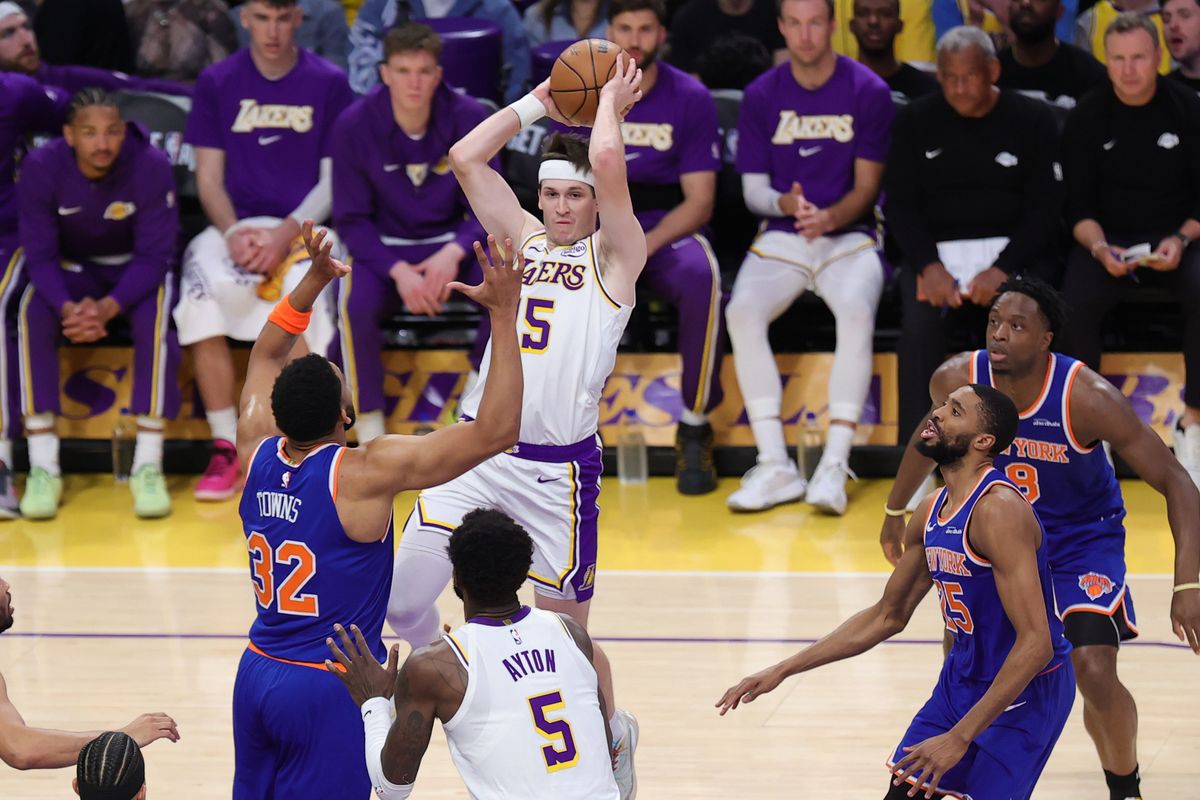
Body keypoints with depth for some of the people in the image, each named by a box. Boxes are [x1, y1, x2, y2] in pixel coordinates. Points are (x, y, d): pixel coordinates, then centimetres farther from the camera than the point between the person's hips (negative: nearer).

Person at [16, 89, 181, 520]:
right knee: (33, 315, -29)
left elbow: (154, 256, -22)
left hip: (137, 270, -1)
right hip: (71, 270, 1)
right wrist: (68, 307, -38)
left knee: (155, 319, -33)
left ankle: (148, 467, -26)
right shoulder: (41, 168, -21)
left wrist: (108, 307, -38)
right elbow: (40, 255, -17)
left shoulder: (151, 165, -25)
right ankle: (43, 470, -26)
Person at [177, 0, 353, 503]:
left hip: (305, 227, -1)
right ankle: (224, 448, -23)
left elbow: (333, 180, 0)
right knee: (201, 290, -31)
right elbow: (209, 177, 6)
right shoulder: (217, 83, 7)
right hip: (236, 224, 1)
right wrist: (233, 232, -13)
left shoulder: (328, 84, 2)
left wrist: (285, 235, -15)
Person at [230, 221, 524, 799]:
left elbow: (265, 356, 20)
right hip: (328, 688, -7)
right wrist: (504, 317, -19)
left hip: (256, 675, 7)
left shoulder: (258, 453, -2)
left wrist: (315, 280, 17)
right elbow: (495, 432, -21)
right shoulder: (364, 474, -20)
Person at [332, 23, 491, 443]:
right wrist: (397, 270, -25)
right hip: (383, 247, -1)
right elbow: (351, 219, -8)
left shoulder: (469, 118, -10)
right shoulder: (354, 125, -13)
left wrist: (453, 253, -25)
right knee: (355, 303, -34)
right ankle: (371, 433, -19)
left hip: (451, 241, 1)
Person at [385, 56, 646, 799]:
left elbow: (608, 162, -14)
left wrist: (610, 101, 3)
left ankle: (614, 736, 31)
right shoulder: (522, 238, 15)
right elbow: (466, 157, 9)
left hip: (557, 470, -4)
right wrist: (540, 102, 13)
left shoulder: (615, 256, 1)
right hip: (476, 452, 4)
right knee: (404, 602, -5)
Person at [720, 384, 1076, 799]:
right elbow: (888, 616, 17)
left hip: (1025, 688, -8)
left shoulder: (998, 509, -25)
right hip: (963, 680, 8)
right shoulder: (931, 512, 3)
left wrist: (959, 738, -31)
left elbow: (1035, 643, -30)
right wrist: (783, 670, 12)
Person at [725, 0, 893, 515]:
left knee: (857, 311, -34)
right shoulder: (761, 96, 5)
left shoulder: (868, 91, -1)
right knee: (742, 312, -28)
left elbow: (866, 187, -1)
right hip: (782, 239, 2)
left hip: (848, 236, -2)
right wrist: (787, 205, -17)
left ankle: (835, 464, -30)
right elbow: (753, 188, 6)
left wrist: (830, 217, -21)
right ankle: (775, 467, -24)